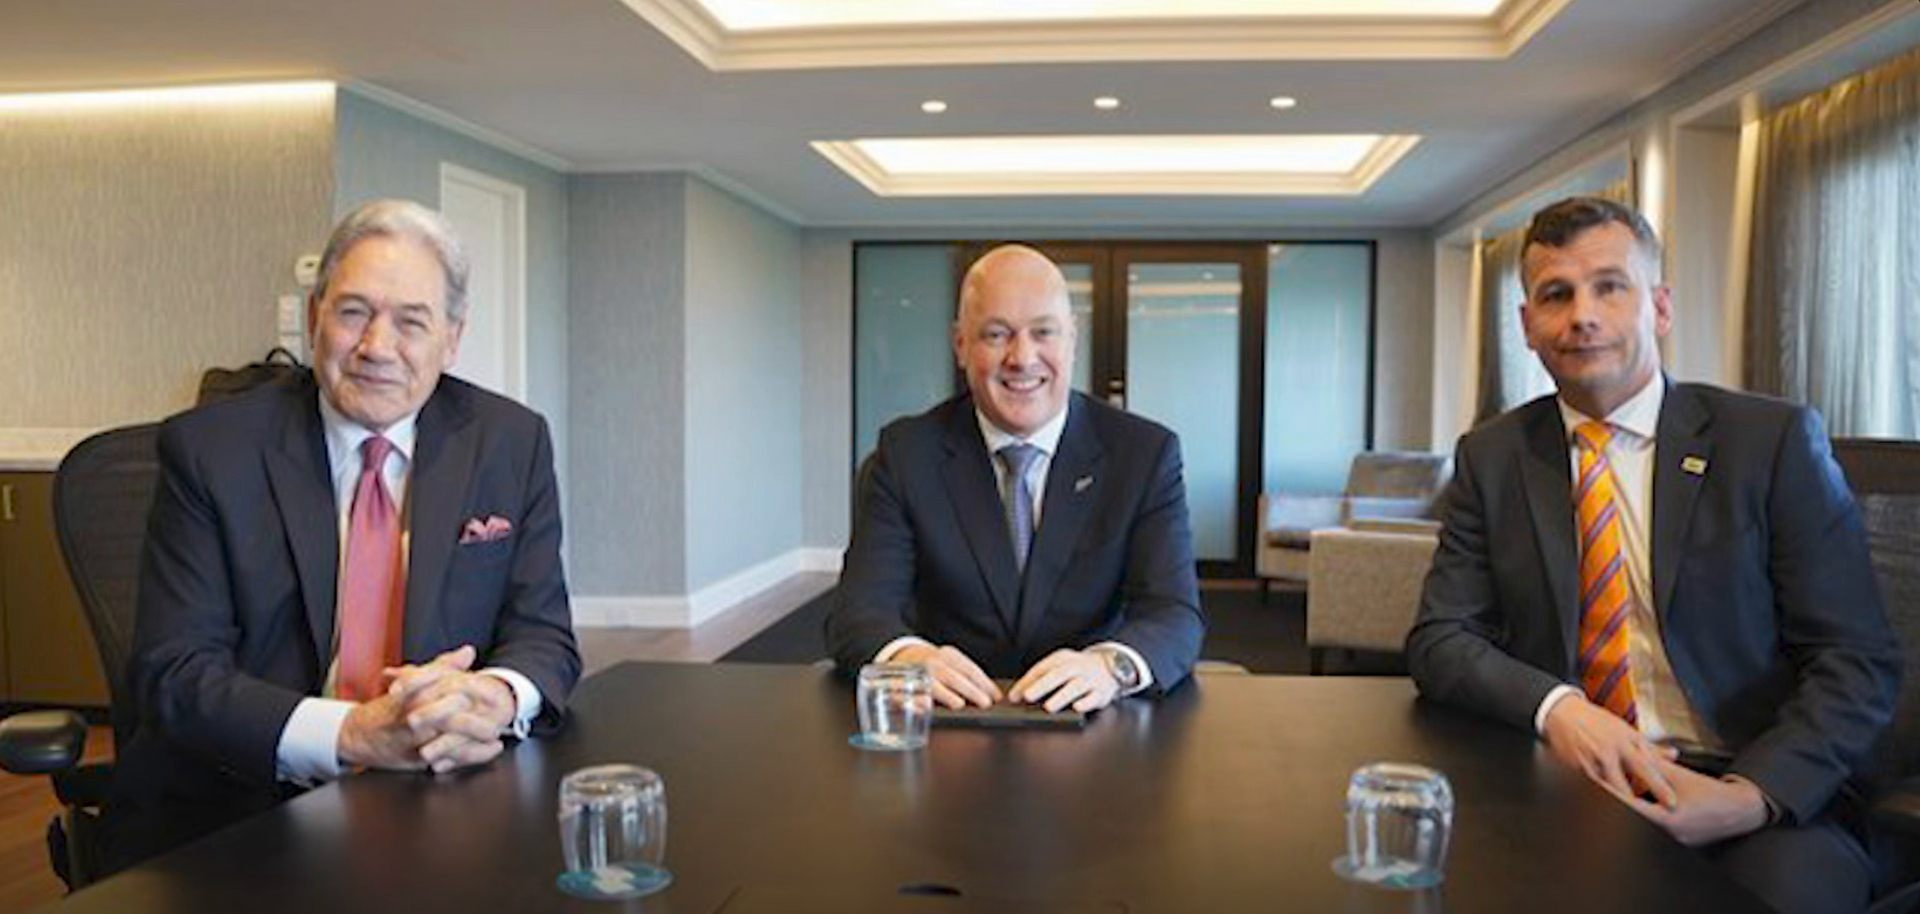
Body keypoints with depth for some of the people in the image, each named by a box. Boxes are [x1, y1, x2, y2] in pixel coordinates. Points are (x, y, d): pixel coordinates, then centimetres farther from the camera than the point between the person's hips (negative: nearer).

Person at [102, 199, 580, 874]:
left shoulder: (513, 444, 2)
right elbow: (173, 671, -9)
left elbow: (543, 637, 2)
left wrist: (496, 698, -23)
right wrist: (351, 734, -26)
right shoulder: (208, 449, -3)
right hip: (236, 814, 1)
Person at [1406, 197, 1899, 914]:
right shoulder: (1490, 458, 7)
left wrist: (1750, 796, -18)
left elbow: (1858, 663, -2)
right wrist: (1554, 707, -19)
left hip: (1769, 793, 0)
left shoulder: (1775, 440, 1)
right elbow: (1437, 639, 1)